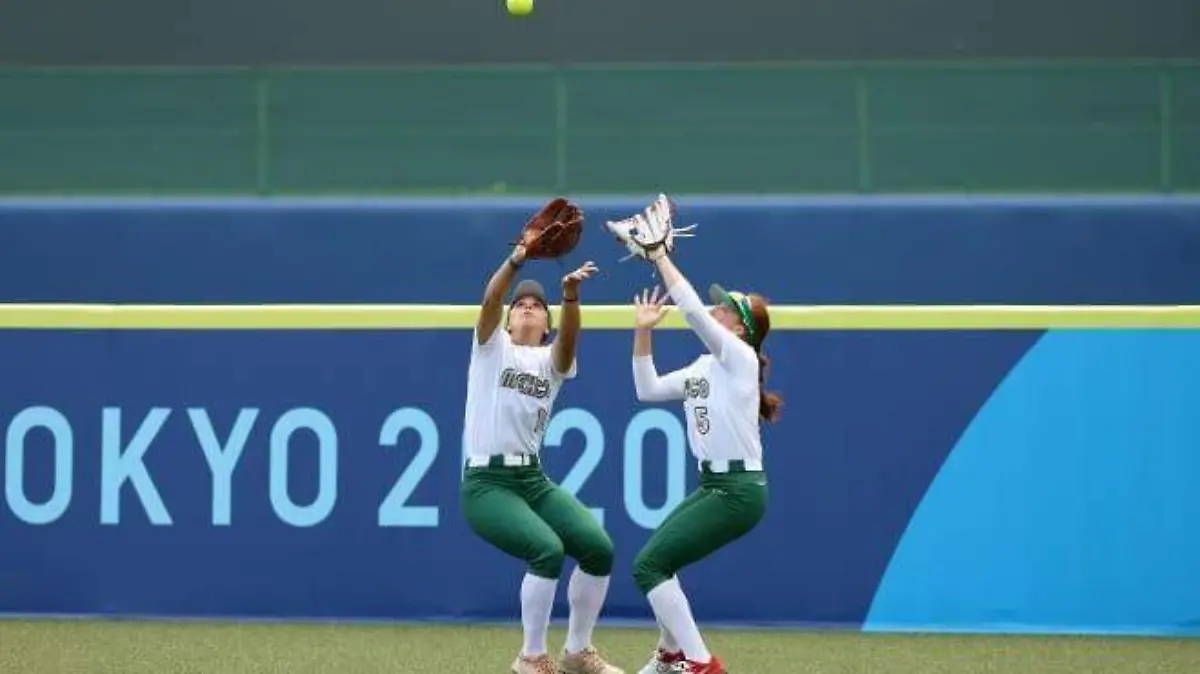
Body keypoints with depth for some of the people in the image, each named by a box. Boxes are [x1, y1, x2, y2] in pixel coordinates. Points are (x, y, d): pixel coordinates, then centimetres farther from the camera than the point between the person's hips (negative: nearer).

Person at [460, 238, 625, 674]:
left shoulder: (553, 360, 11)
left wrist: (571, 296, -34)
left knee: (598, 548, -12)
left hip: (534, 481, 5)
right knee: (547, 549, -26)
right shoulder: (492, 347, 6)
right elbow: (490, 302, -15)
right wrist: (515, 261, -33)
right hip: (486, 483, -5)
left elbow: (569, 338, -13)